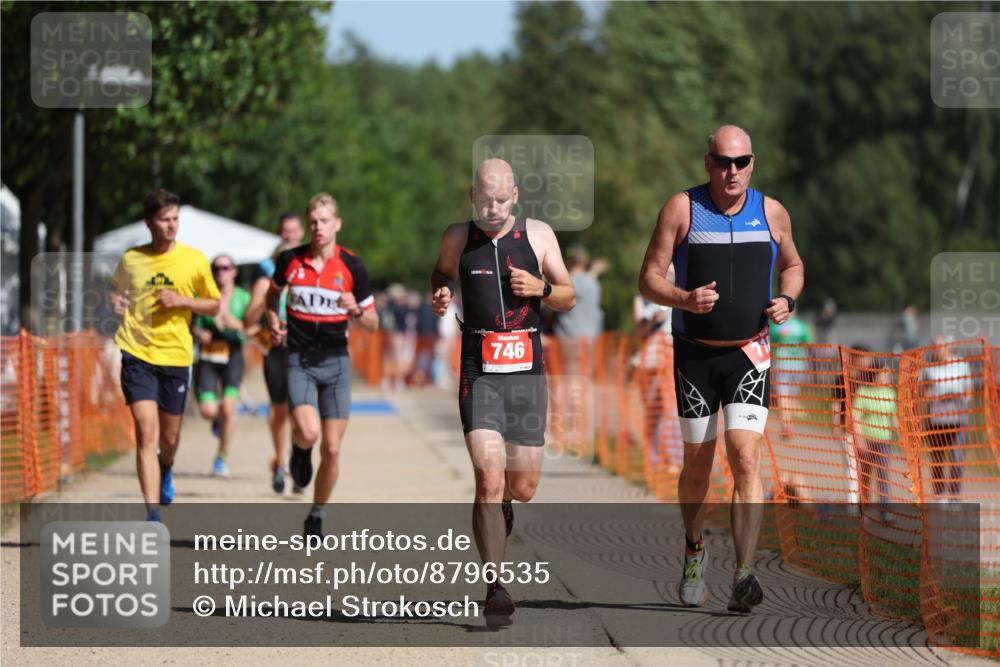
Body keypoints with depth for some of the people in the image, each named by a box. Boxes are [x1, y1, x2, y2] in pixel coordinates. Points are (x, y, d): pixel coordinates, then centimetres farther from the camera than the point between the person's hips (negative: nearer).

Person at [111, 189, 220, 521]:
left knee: (169, 437, 12)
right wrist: (116, 303, -1)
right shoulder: (130, 259, 4)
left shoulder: (194, 260, 1)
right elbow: (118, 292, 23)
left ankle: (165, 471, 49)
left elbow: (214, 306, 8)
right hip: (137, 354, -1)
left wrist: (183, 300, -10)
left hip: (176, 356, 1)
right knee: (146, 432, -14)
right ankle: (153, 515, -15)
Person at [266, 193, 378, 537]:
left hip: (336, 360, 1)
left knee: (331, 449, -1)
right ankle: (300, 450, 14)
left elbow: (372, 323, 3)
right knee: (308, 432, -24)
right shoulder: (290, 260, -1)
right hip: (300, 360, -1)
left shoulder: (352, 266, -3)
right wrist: (274, 322, 1)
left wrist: (356, 312, -18)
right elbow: (273, 293, 20)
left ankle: (317, 518, 19)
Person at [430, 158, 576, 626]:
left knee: (523, 487, 6)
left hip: (527, 372, 2)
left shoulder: (538, 235, 5)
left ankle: (499, 506, 42)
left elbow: (569, 298, 11)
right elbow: (442, 272, 25)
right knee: (489, 478, -16)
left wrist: (540, 288, -10)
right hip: (479, 373, -2)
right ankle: (494, 588, -16)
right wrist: (439, 295, 3)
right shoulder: (458, 238, 4)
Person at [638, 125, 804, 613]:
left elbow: (793, 265, 20)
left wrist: (787, 300, -2)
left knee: (746, 458, -15)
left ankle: (743, 576, -21)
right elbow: (649, 279, -4)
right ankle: (694, 551, 37)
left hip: (749, 355, 0)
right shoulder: (682, 209, -4)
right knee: (697, 463, 9)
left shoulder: (771, 213, 3)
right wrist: (685, 299, -24)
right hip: (694, 353, 0)